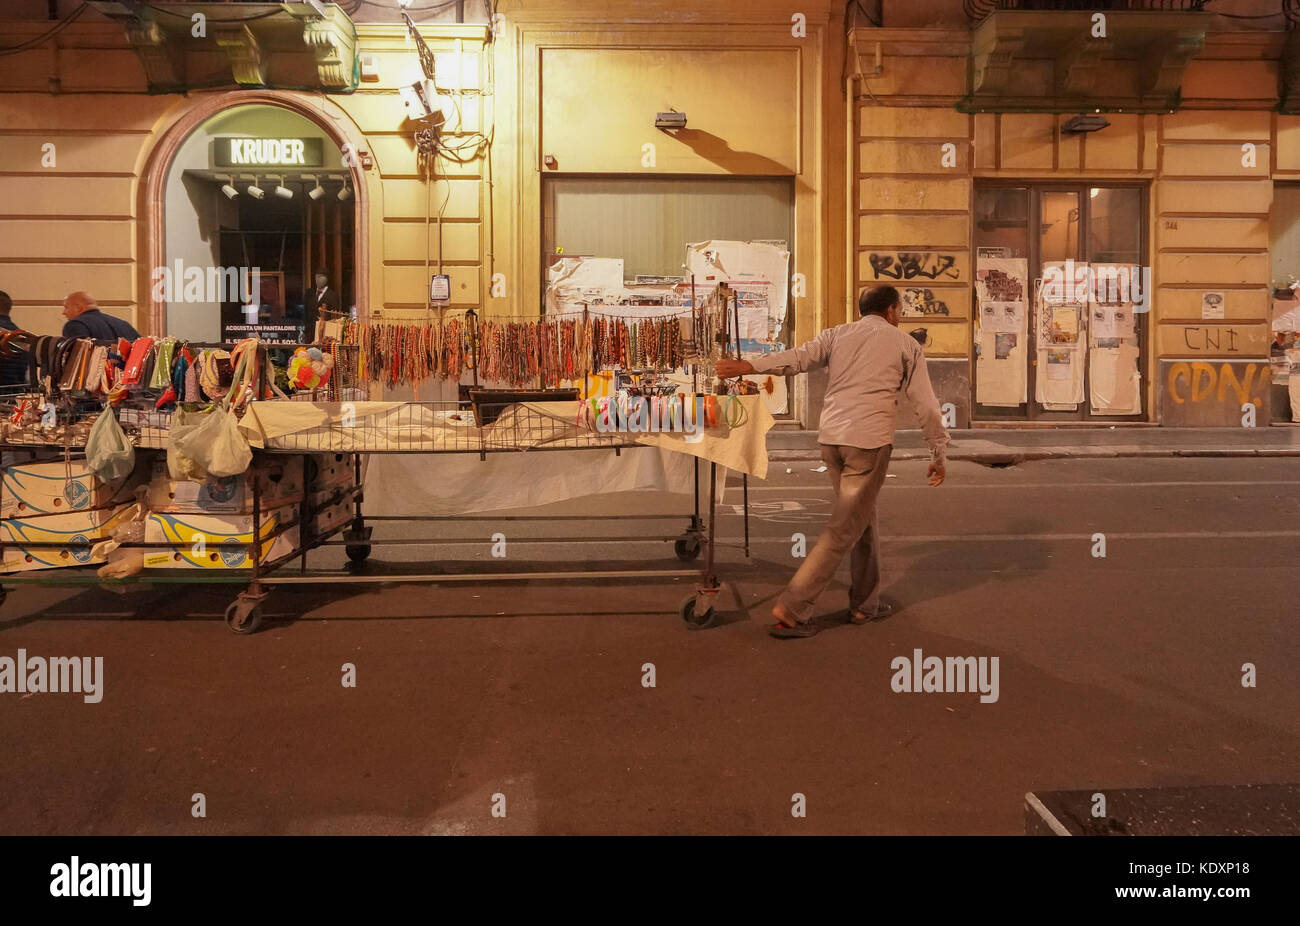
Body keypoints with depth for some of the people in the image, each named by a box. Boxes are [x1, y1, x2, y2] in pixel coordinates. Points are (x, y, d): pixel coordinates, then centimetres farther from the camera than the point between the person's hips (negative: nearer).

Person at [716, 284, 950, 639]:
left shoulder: (838, 334, 15)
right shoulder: (905, 344, 8)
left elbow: (799, 357, -4)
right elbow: (926, 404, 8)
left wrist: (749, 366, -11)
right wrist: (938, 455, 15)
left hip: (830, 437, 5)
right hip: (870, 440, -5)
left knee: (864, 519, 20)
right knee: (845, 529, -2)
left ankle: (865, 604, 27)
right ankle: (792, 608, -5)